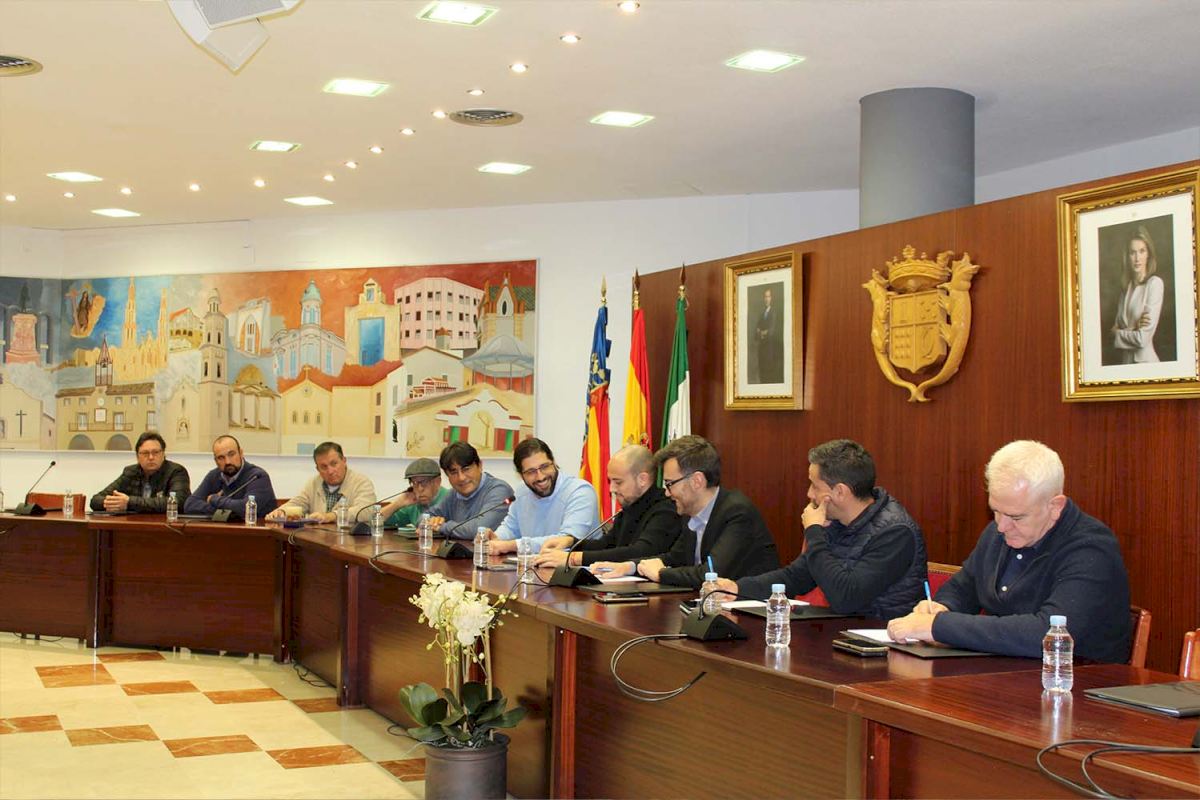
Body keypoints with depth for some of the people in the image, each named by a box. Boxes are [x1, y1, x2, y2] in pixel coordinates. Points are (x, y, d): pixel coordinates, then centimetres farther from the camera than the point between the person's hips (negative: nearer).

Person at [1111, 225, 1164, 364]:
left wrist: (1118, 333, -1)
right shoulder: (1127, 286, 9)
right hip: (1123, 360, 6)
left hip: (1144, 361, -6)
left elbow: (1143, 339, -17)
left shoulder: (1155, 283, -11)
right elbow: (1115, 328, 6)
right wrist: (1133, 328, -13)